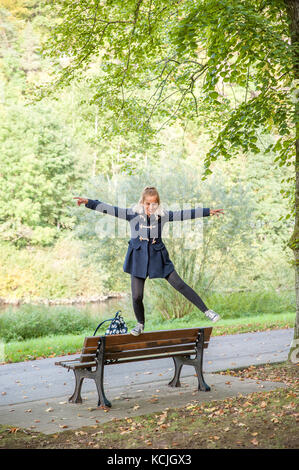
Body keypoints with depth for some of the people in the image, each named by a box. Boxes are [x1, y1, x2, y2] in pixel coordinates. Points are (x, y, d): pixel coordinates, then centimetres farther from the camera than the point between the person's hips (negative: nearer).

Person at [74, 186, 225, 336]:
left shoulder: (162, 215, -4)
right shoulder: (132, 214, -7)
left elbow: (184, 214, -5)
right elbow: (110, 209, -12)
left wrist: (209, 211, -7)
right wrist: (88, 202, -21)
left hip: (158, 256, 0)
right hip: (138, 257, 0)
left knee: (180, 284, -1)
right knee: (137, 296, -1)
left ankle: (206, 311, 9)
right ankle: (140, 324, 26)